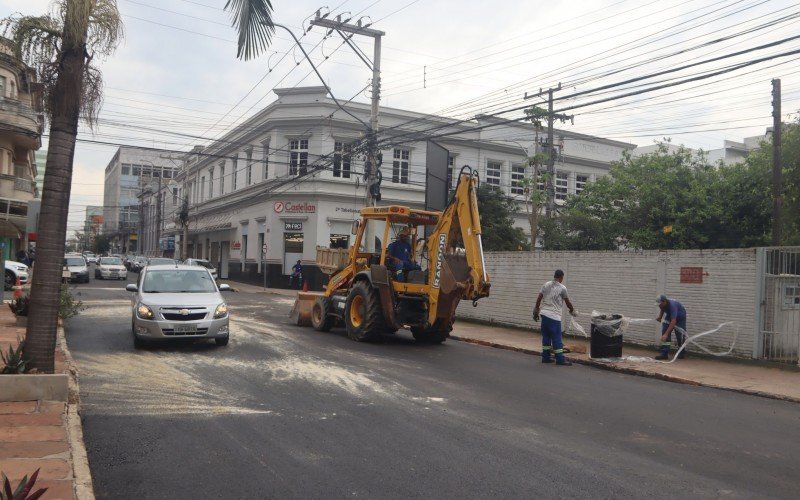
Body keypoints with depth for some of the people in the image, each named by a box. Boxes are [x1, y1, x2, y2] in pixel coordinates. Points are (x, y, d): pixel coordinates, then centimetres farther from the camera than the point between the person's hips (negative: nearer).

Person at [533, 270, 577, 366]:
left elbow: (538, 299, 7)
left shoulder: (546, 285, 8)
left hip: (544, 314, 6)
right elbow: (567, 302, 4)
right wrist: (572, 310, 22)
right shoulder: (562, 288, -6)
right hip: (554, 316, -6)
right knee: (556, 338, -2)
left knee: (546, 336, 12)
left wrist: (536, 311, 14)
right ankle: (560, 359, 0)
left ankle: (545, 357, 16)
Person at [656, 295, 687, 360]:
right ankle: (664, 353, -12)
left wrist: (666, 334, -53)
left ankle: (682, 353, 21)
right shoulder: (662, 304, -21)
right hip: (670, 315, 6)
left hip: (680, 316, -6)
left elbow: (673, 321, -47)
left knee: (680, 334, -4)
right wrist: (660, 317, -10)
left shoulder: (672, 305, -42)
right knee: (664, 330, -11)